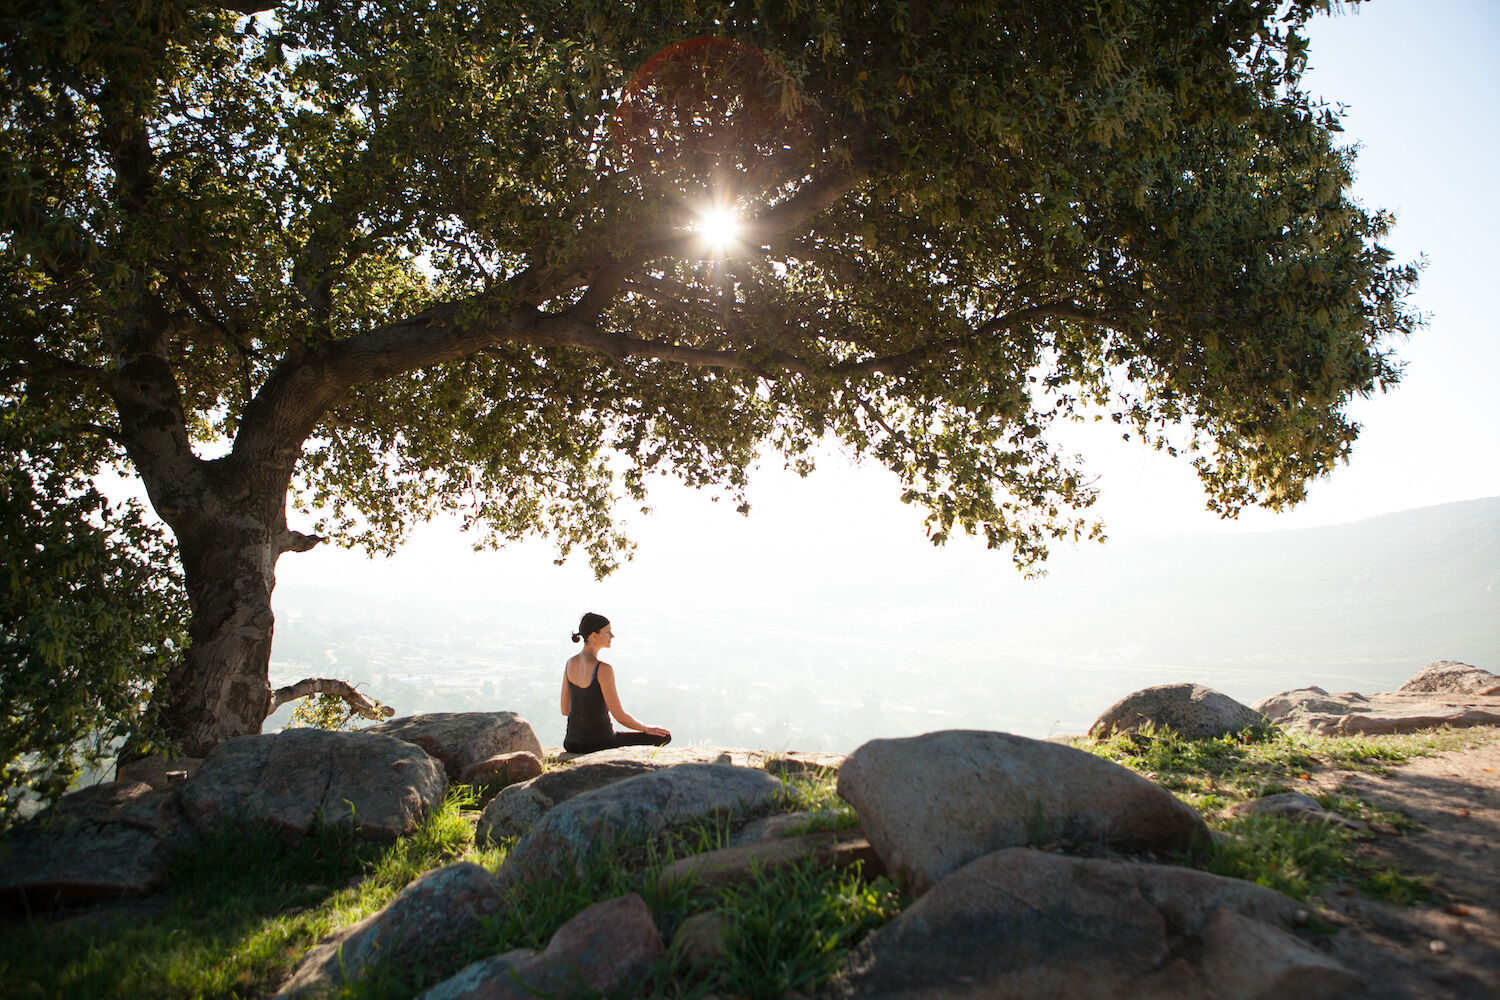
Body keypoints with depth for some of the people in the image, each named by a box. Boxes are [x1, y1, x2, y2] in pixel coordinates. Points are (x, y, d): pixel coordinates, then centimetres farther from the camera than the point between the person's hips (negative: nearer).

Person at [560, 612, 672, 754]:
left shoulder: (570, 663, 2)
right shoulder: (603, 669, -20)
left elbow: (565, 709, 9)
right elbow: (620, 716, -16)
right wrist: (646, 728, 1)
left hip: (571, 743, 8)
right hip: (599, 745, -8)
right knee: (664, 737, 7)